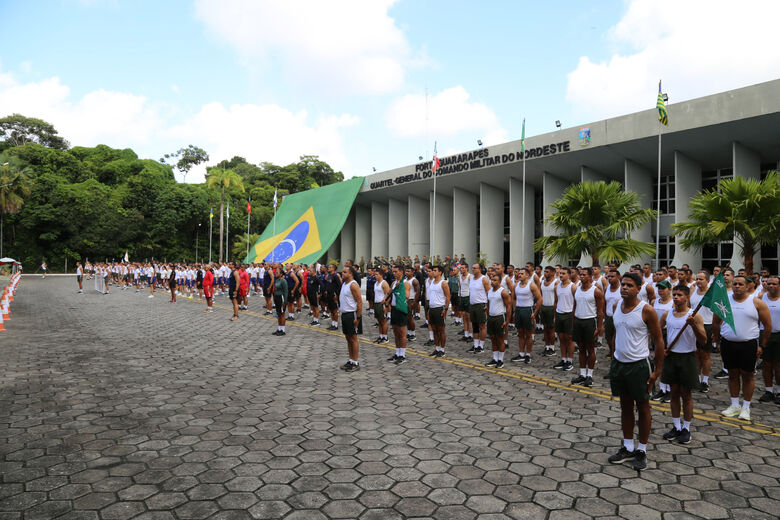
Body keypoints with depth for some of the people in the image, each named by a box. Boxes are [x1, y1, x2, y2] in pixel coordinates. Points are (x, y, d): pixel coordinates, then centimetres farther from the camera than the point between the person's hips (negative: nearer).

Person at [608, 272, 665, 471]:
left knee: (643, 407, 8)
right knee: (625, 406, 15)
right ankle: (628, 447, 26)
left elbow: (658, 340, -10)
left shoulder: (646, 310, -14)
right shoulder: (617, 306, 4)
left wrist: (657, 370, -11)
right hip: (618, 363, 6)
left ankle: (642, 450, 20)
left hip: (638, 365, -6)